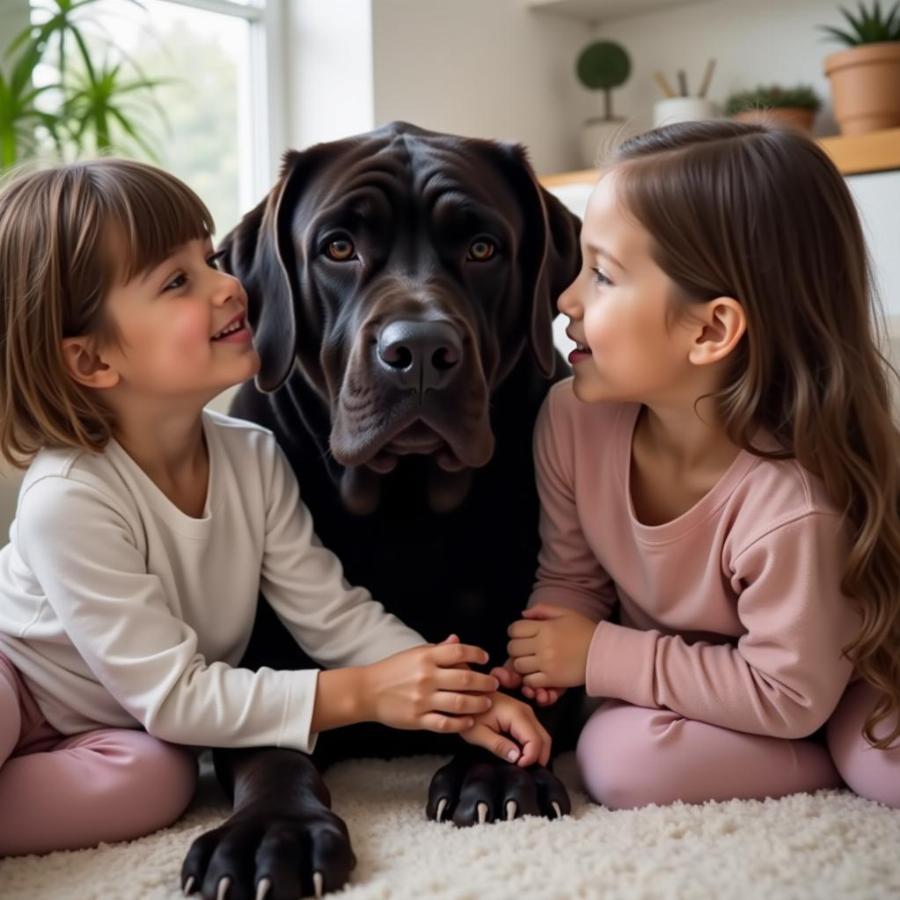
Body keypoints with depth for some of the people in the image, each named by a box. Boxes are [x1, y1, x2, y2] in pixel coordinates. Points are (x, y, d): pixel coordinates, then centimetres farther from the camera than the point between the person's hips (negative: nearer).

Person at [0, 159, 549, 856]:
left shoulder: (253, 458, -13)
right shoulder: (69, 501, -31)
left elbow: (335, 615, -11)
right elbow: (171, 694, -28)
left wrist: (462, 700, -26)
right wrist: (360, 694, -31)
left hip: (124, 728, 6)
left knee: (152, 779, -28)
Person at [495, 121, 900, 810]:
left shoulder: (792, 504, -36)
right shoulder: (571, 418, -20)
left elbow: (788, 695, -24)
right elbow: (571, 577, -4)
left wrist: (600, 656, -24)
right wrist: (546, 653, -25)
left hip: (825, 681, -5)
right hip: (669, 689, 6)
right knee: (617, 755, -24)